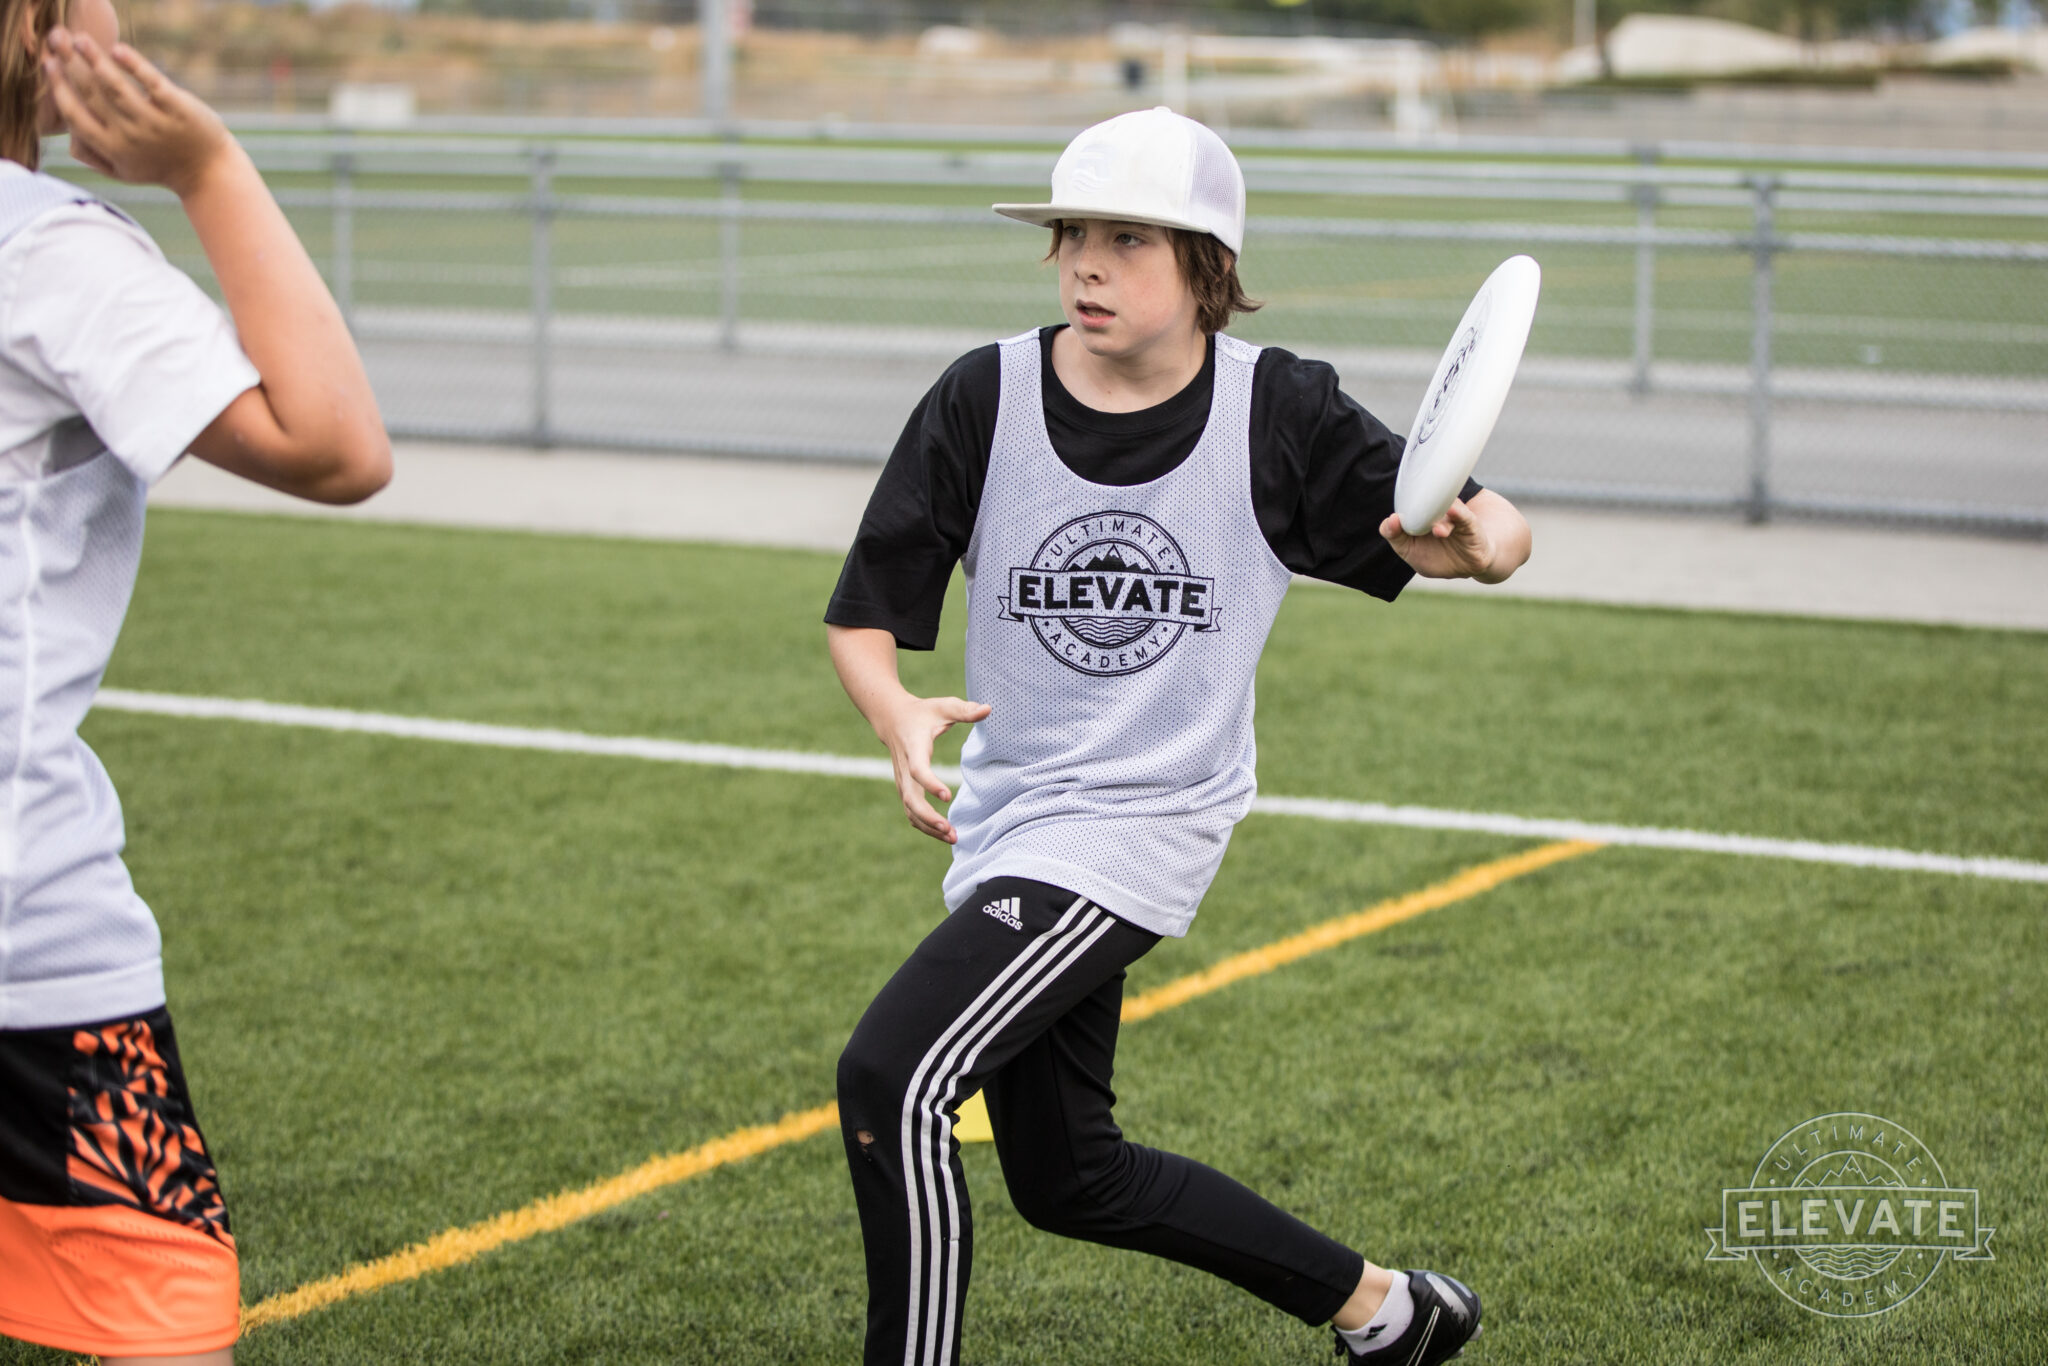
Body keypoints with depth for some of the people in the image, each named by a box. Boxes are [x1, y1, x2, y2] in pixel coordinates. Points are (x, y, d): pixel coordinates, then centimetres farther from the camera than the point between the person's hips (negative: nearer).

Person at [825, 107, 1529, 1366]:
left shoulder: (1278, 411, -11)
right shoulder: (985, 398, -6)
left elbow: (1499, 531, -9)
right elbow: (864, 613, -5)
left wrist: (1478, 539, -34)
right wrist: (899, 715, -27)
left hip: (1143, 823, -6)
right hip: (1007, 820, 6)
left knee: (890, 1080, -24)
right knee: (1067, 1179, 20)